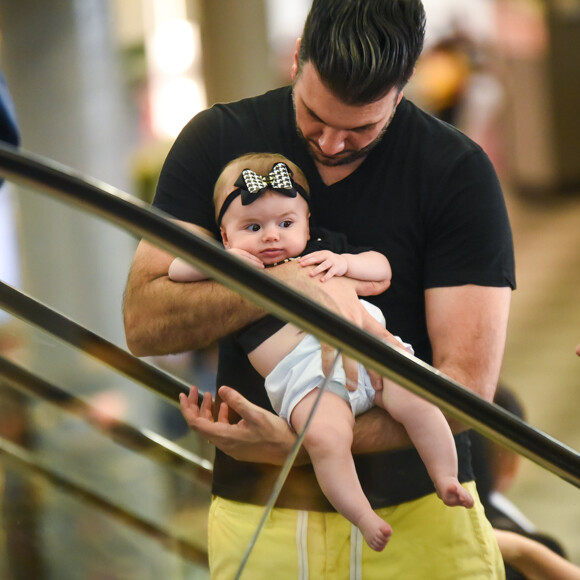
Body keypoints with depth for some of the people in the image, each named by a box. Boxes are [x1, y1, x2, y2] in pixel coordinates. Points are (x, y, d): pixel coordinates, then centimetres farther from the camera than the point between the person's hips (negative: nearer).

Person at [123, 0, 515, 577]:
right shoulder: (217, 140, -1)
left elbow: (467, 384, -14)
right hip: (258, 515, 1)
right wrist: (288, 283, -22)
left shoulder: (459, 172, -8)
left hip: (416, 514, -1)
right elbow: (143, 323, -7)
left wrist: (295, 442, -24)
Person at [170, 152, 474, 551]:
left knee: (415, 400, -23)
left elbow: (382, 268, 25)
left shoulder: (323, 249, 27)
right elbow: (177, 271, 16)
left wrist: (345, 262, 5)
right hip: (302, 374, -3)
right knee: (324, 437, -32)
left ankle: (447, 482, -9)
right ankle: (363, 517, -24)